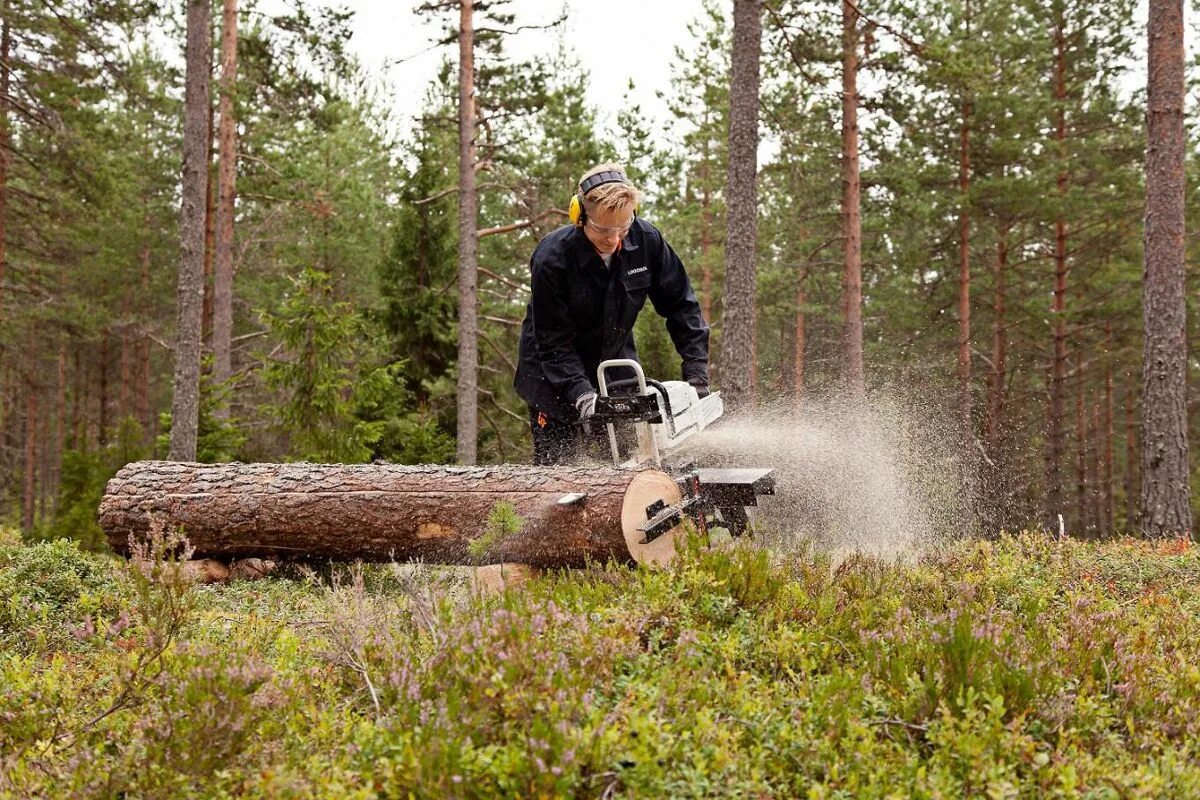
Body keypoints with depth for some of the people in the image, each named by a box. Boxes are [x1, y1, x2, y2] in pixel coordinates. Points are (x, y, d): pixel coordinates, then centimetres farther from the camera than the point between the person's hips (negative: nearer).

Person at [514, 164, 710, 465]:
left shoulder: (645, 240, -17)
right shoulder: (552, 258, -28)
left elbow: (680, 305, -8)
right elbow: (553, 341, -23)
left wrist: (697, 370, -15)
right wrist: (581, 395, -34)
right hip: (555, 376, -4)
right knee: (556, 465, -4)